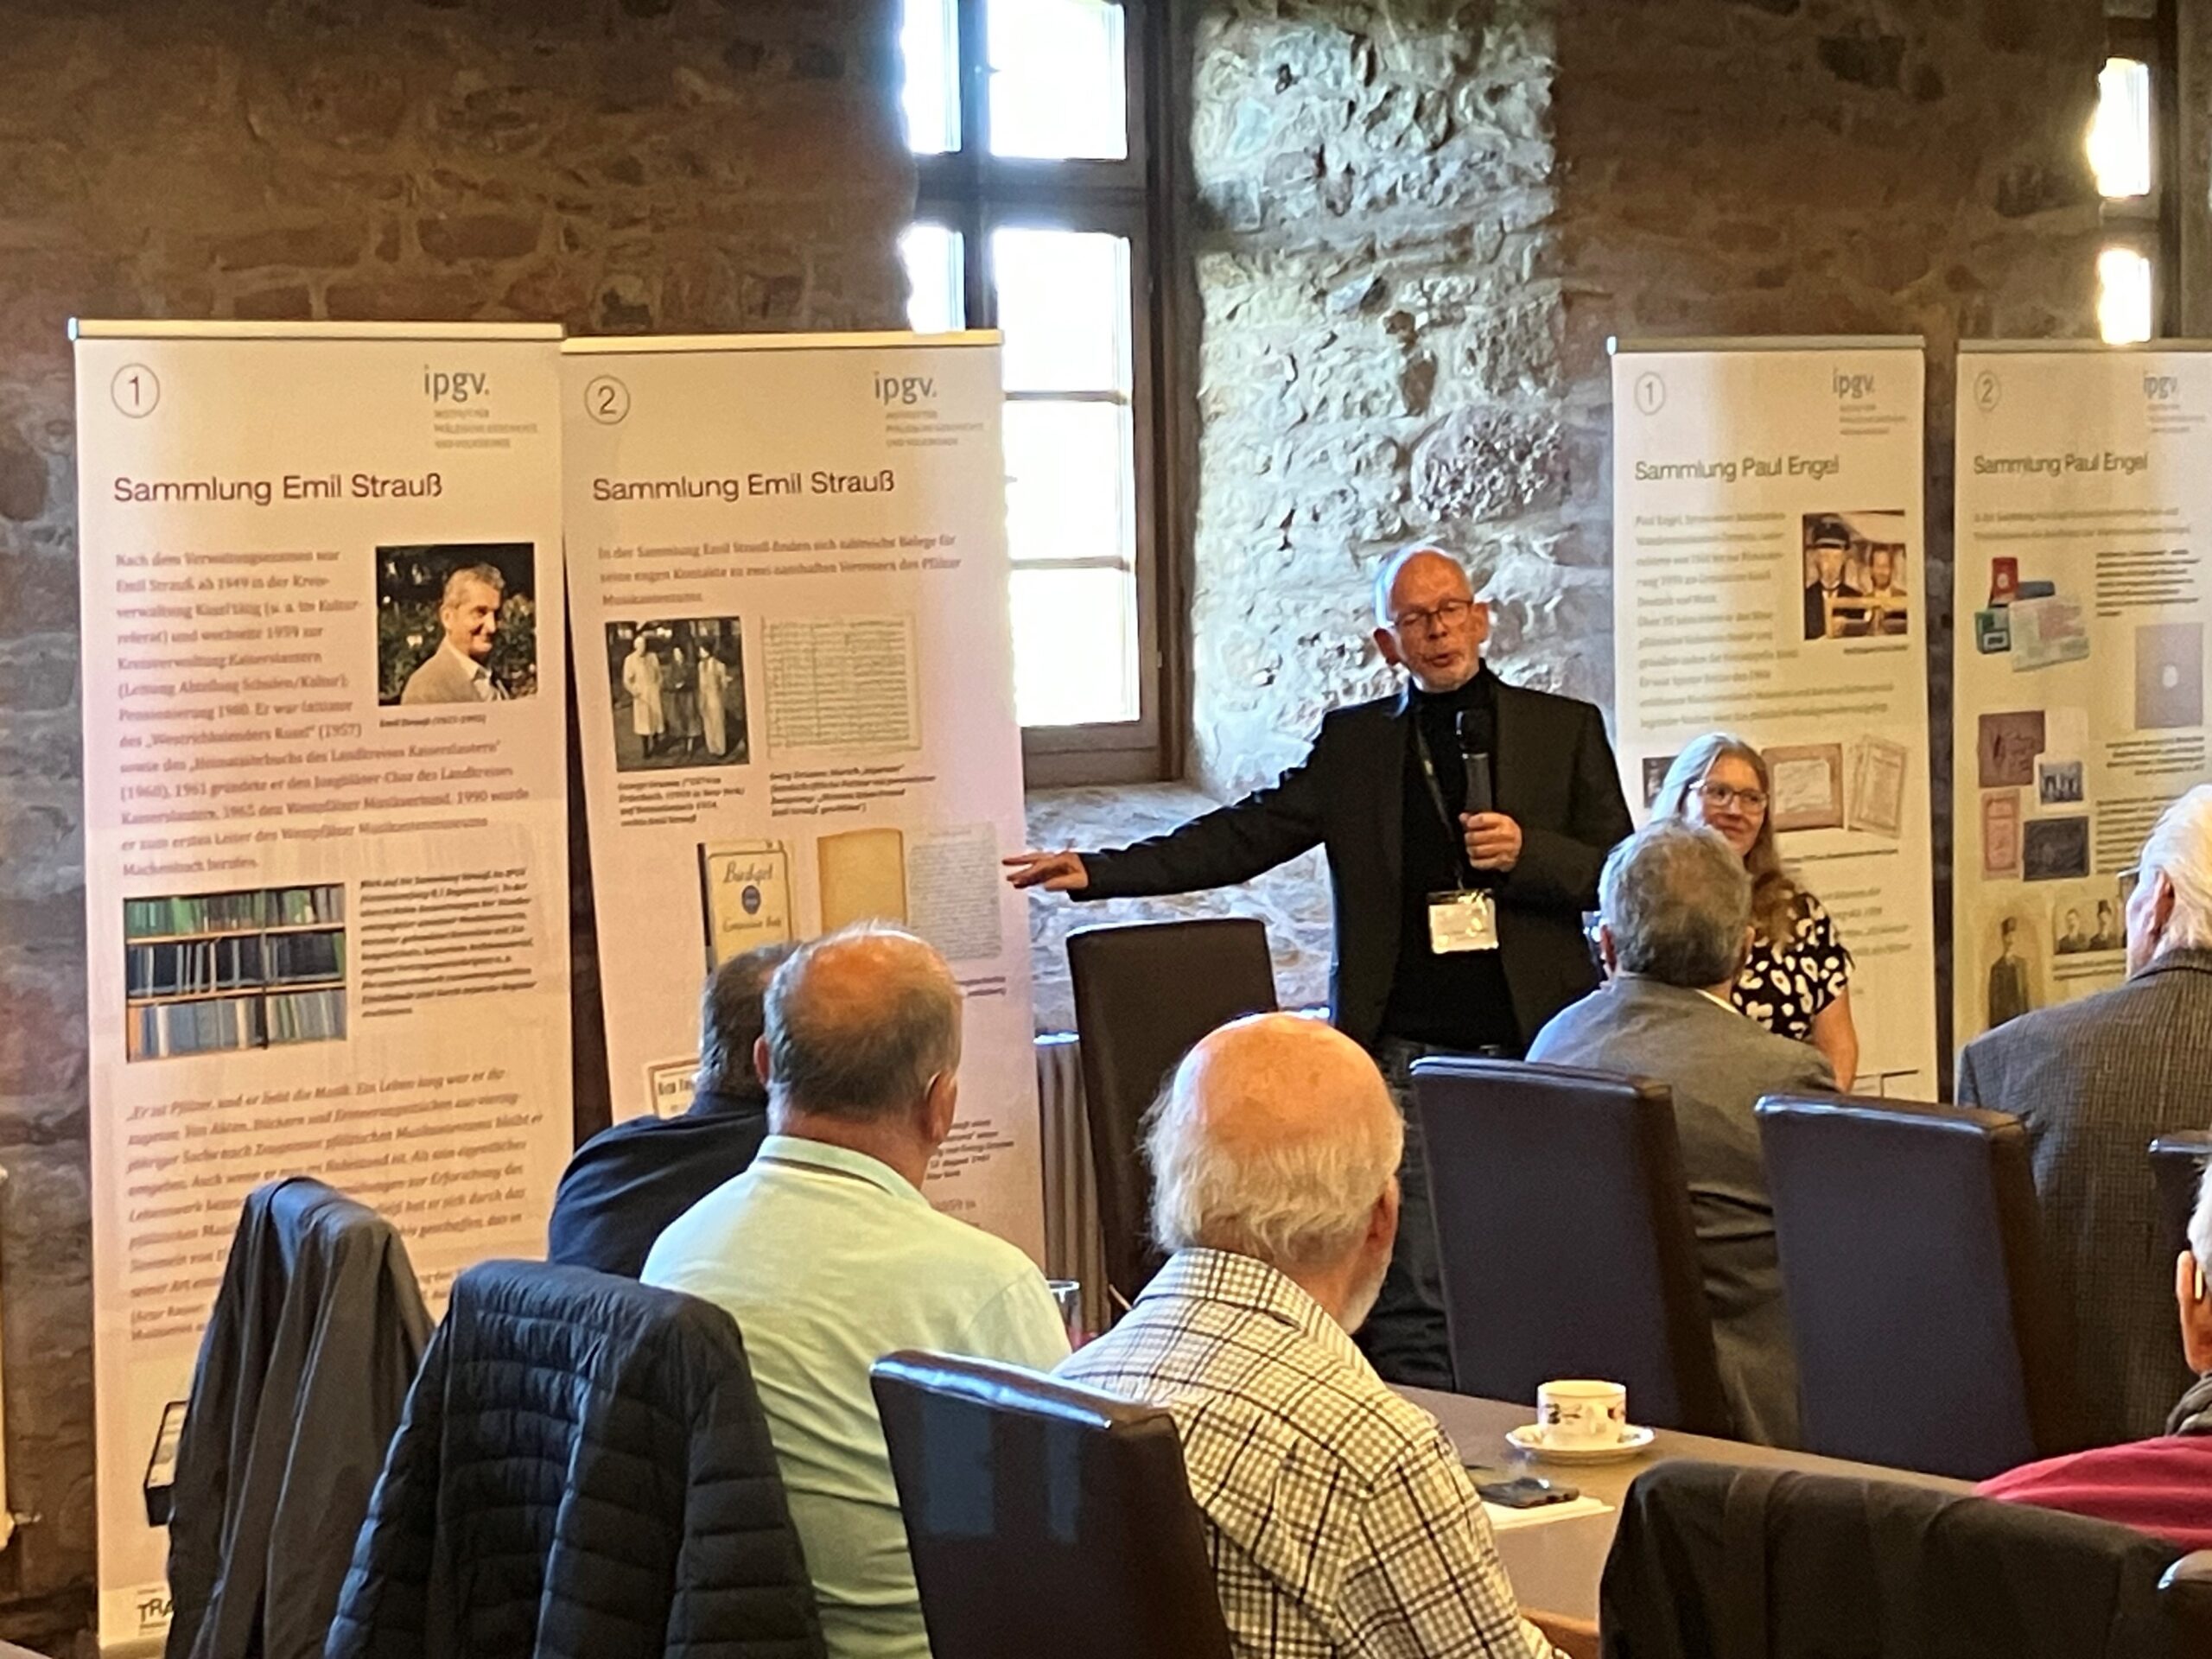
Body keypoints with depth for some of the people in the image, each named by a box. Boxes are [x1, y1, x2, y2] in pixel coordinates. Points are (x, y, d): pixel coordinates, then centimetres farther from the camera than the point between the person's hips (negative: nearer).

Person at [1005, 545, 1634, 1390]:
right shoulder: (1354, 742, 12)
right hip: (1408, 1054, 0)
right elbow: (1244, 836, 8)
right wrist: (1100, 871, -1)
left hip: (1533, 1047, 0)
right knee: (1411, 1304, -4)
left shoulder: (1565, 728, 9)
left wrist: (1527, 852, -11)